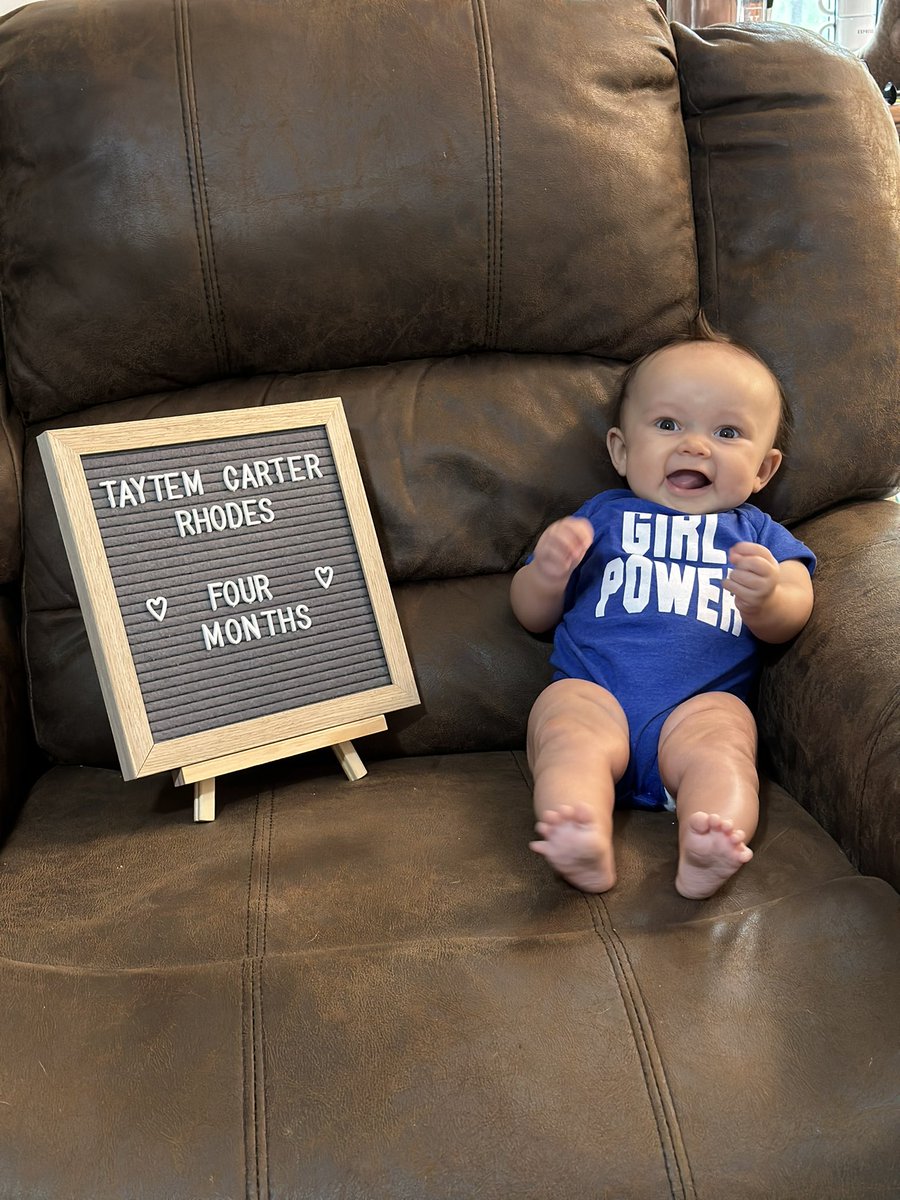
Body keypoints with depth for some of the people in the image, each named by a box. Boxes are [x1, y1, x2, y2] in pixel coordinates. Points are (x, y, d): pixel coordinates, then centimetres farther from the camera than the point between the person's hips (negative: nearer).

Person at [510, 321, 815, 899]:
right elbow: (533, 617, 22)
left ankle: (704, 856, -53)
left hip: (705, 699, 0)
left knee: (719, 745, -31)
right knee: (567, 731, -31)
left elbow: (790, 622, 9)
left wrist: (765, 601, -17)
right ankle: (585, 850, -53)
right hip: (591, 691, 0)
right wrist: (546, 574, -2)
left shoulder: (756, 532, 25)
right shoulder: (600, 518, 25)